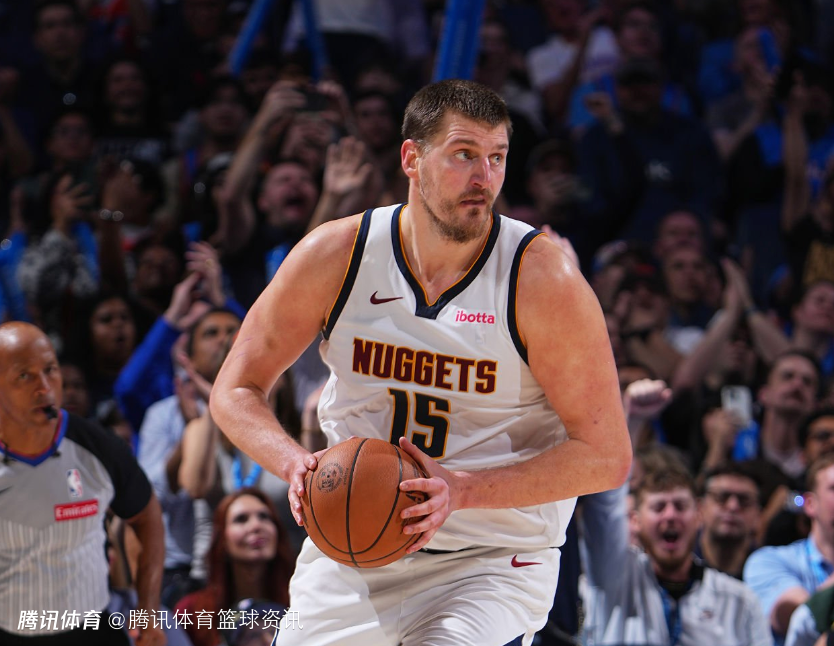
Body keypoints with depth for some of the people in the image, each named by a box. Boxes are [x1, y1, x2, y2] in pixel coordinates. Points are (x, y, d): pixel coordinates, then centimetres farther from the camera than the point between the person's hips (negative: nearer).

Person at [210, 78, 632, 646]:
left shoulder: (543, 278, -14)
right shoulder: (335, 255, -6)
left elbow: (607, 456, -13)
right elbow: (236, 390, 5)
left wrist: (464, 490, -24)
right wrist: (297, 464, -16)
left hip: (494, 560, -3)